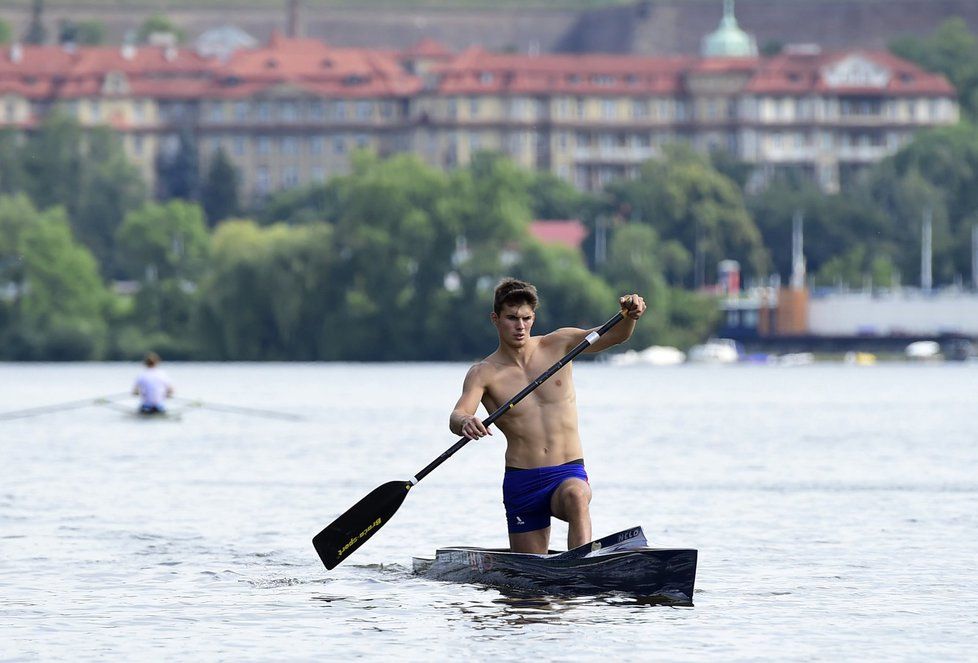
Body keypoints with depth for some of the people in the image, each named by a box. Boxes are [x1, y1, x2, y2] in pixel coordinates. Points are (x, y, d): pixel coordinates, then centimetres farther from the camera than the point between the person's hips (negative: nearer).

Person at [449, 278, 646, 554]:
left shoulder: (558, 345, 5)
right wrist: (464, 423, -41)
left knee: (576, 495, -36)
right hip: (521, 482, 1)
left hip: (569, 474, -1)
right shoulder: (484, 373, -1)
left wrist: (629, 314, -25)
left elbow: (617, 335, -2)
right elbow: (457, 417, -16)